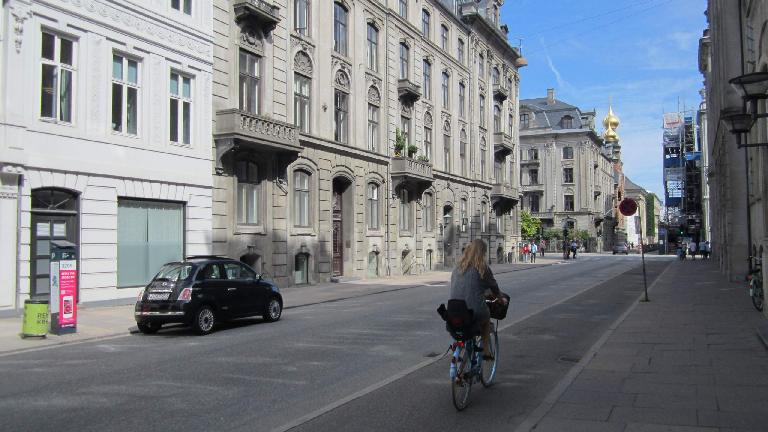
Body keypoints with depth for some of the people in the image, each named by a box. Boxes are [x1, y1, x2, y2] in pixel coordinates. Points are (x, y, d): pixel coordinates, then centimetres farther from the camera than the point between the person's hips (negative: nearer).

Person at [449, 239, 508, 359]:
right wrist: (501, 299, 32)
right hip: (475, 313, -4)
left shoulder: (457, 268, 7)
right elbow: (494, 287, 10)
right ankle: (486, 351, 27)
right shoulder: (482, 268, -4)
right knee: (486, 318, 30)